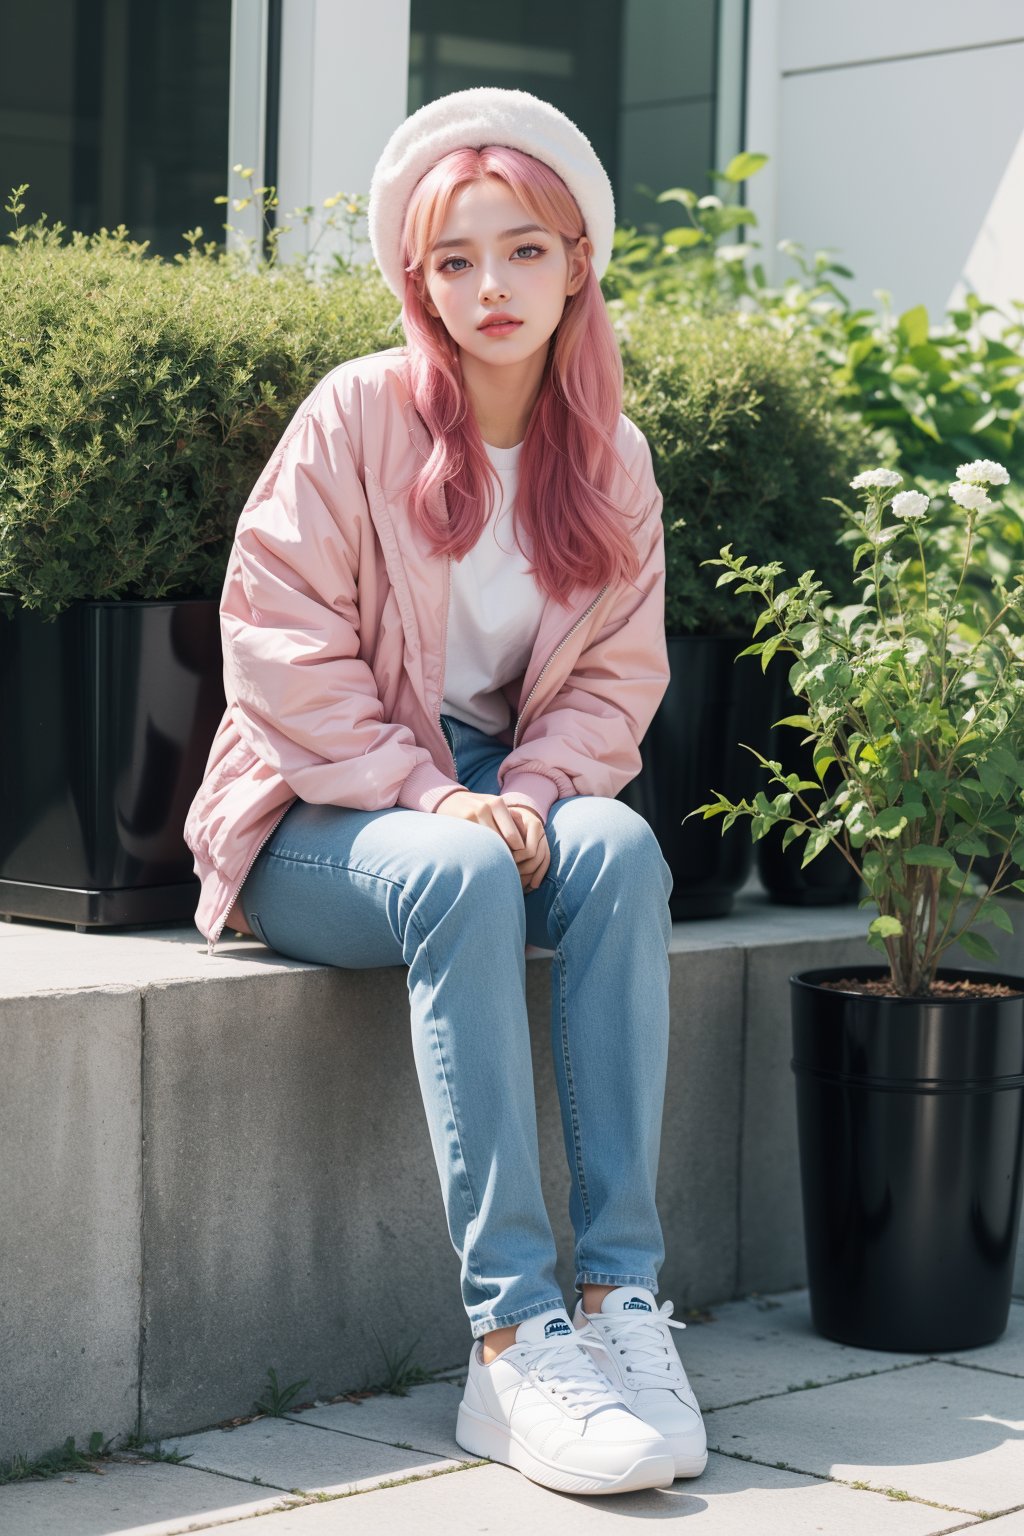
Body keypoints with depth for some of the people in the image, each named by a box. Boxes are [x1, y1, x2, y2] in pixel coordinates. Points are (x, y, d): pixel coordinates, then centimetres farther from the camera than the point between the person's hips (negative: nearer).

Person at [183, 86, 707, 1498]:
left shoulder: (612, 458, 7)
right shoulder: (358, 413, -6)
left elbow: (617, 675, 5)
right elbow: (278, 646, -12)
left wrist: (529, 795, -15)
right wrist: (428, 799, -21)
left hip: (502, 802, 4)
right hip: (321, 820, -4)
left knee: (619, 848, -30)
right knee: (461, 879, -36)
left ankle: (622, 1292, -33)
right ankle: (514, 1336, -40)